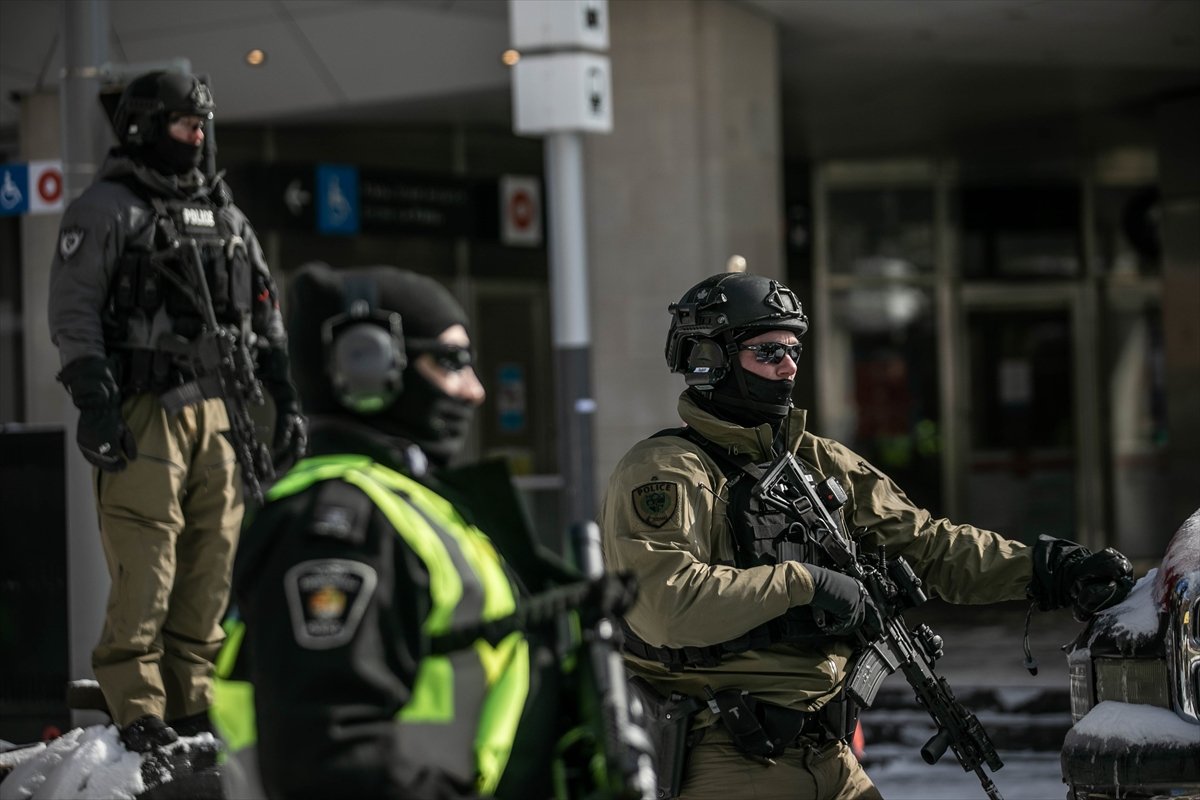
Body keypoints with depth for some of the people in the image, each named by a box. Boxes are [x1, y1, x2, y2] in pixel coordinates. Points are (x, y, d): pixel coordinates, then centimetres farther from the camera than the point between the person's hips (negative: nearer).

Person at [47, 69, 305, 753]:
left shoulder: (224, 215, 20)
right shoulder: (107, 209, 0)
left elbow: (266, 313, 23)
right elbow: (73, 312, -6)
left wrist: (286, 399, 16)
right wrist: (94, 402, -15)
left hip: (218, 412, 6)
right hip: (145, 409, -6)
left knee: (212, 564, 5)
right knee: (145, 568, -10)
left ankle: (192, 702, 12)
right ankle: (138, 711, -6)